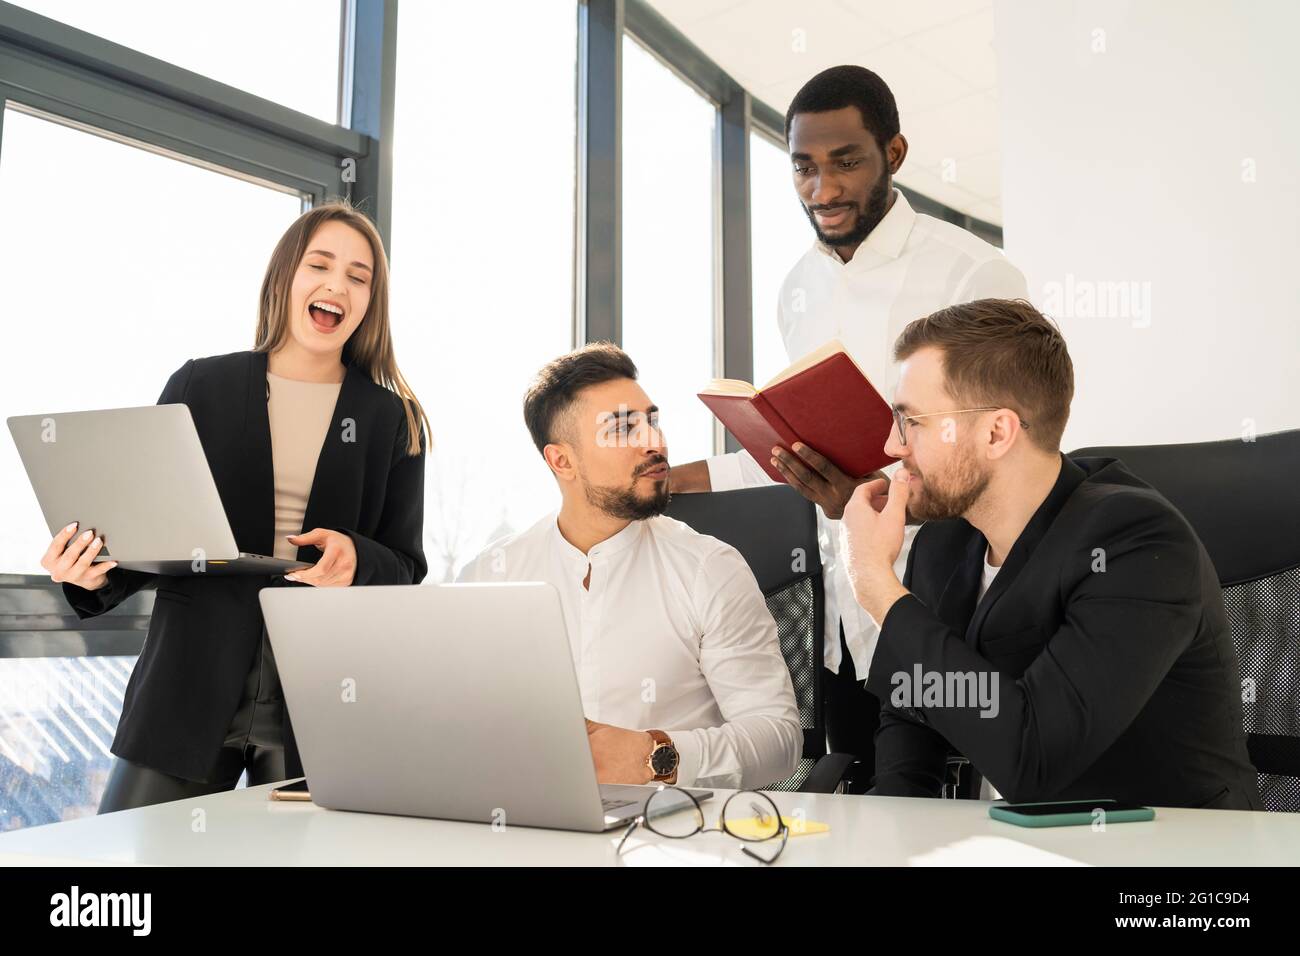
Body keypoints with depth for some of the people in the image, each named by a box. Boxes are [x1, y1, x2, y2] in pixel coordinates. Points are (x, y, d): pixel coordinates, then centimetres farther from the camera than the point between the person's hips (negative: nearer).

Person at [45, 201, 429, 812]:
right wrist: (97, 573, -11)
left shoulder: (393, 418, 7)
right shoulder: (200, 387, 7)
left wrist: (355, 558, -15)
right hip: (191, 691, 1)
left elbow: (406, 567, 6)